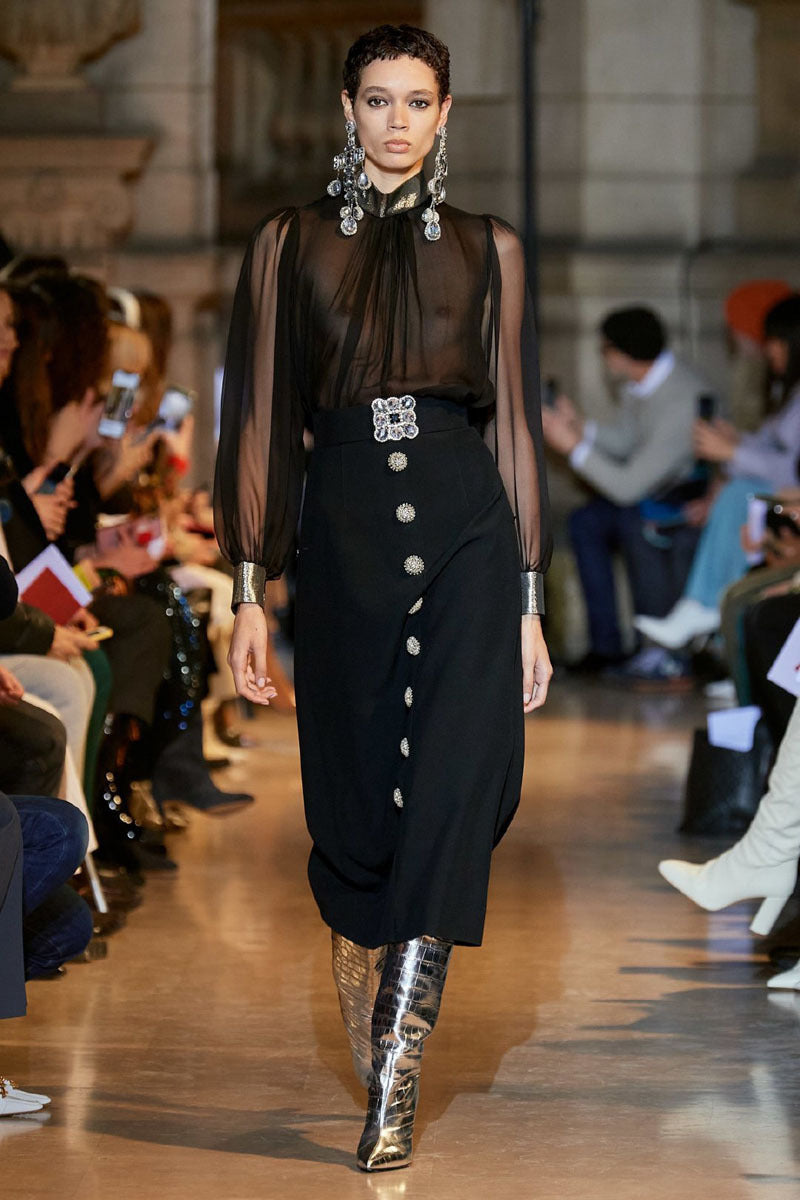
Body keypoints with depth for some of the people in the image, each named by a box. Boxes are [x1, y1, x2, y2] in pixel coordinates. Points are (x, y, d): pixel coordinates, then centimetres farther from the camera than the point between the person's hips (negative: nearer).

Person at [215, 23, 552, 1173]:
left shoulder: (487, 248, 9)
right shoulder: (291, 244, 8)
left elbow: (513, 420, 9)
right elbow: (261, 420, 7)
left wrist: (530, 602, 5)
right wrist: (250, 592, 1)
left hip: (465, 530, -1)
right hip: (343, 531, 1)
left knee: (451, 798, -15)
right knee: (355, 808, 5)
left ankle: (394, 1080, -17)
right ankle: (378, 1061, 22)